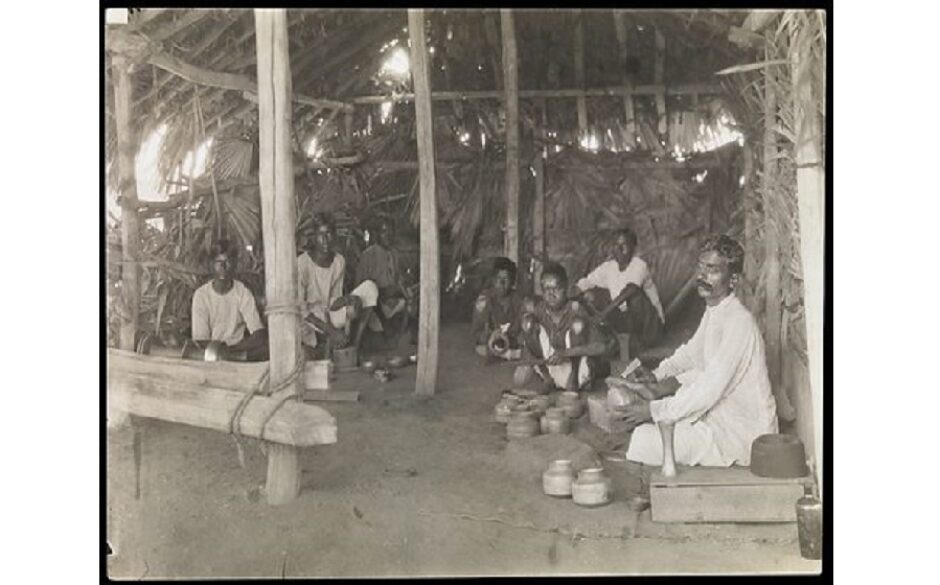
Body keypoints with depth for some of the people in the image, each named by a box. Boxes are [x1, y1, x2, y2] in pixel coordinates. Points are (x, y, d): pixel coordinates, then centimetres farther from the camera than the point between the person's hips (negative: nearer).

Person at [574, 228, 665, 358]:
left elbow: (631, 289, -37)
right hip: (625, 319, 6)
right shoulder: (608, 267, -1)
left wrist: (606, 311, -45)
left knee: (636, 295, -34)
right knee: (590, 296, -8)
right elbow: (582, 285, -2)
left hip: (650, 323, -6)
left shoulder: (639, 266, -18)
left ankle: (642, 339, -15)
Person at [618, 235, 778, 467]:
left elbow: (709, 390, -26)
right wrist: (657, 375, 6)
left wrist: (654, 410, -20)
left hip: (742, 431, -10)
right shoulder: (713, 312, 7)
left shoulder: (739, 323, -24)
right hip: (719, 412, 10)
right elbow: (691, 353, 23)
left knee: (645, 440, -20)